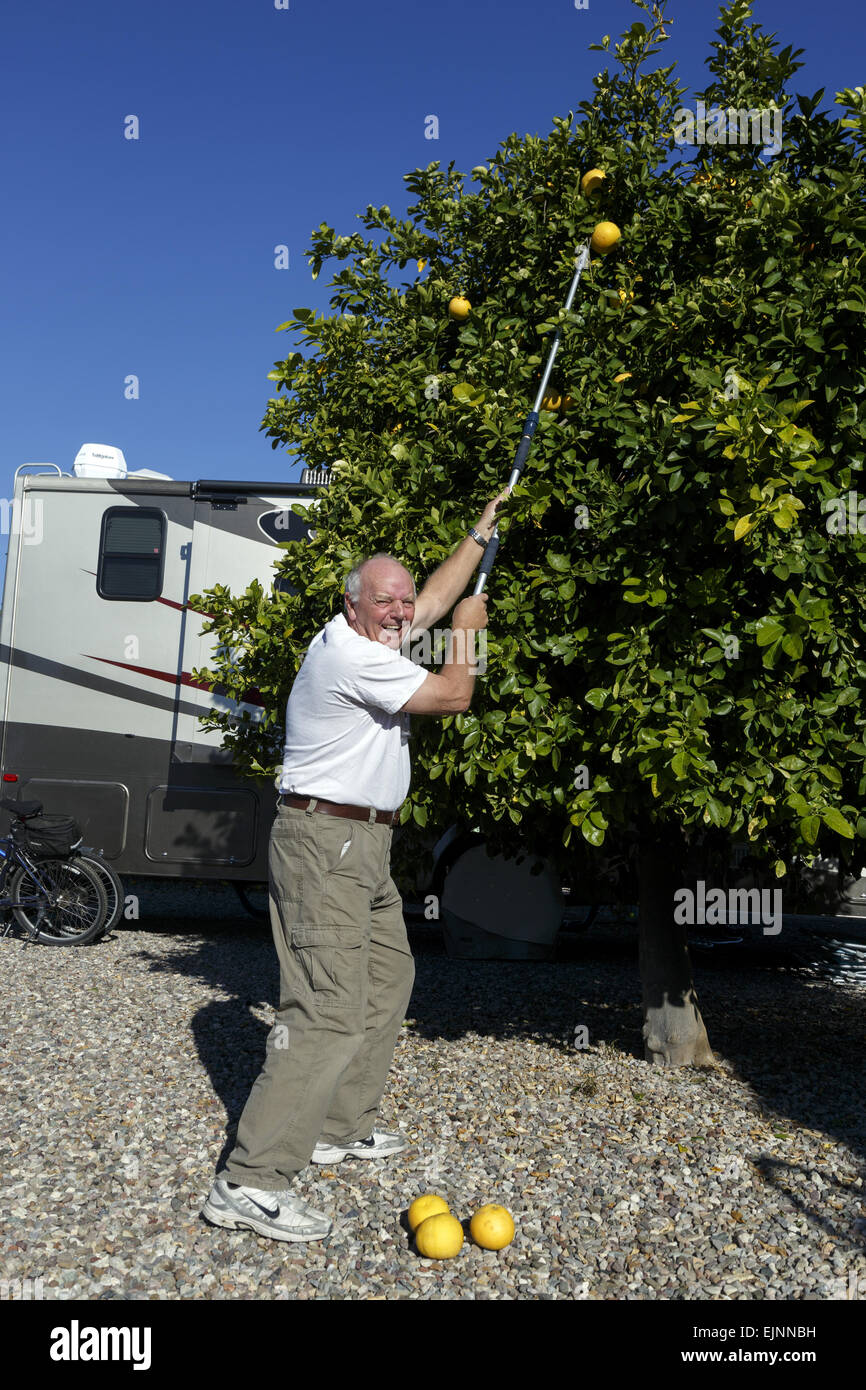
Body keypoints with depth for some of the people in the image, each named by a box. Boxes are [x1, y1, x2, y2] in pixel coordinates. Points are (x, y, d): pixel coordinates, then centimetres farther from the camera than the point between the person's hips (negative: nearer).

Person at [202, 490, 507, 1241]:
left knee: (388, 977, 17)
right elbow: (453, 695, -11)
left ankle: (342, 1127, 28)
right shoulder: (351, 653, -17)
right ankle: (251, 1181, -11)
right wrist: (467, 631, 7)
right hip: (326, 844, -11)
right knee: (330, 1008, -15)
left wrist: (482, 530, 31)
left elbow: (437, 594, 28)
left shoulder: (375, 637, 12)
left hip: (365, 843, 11)